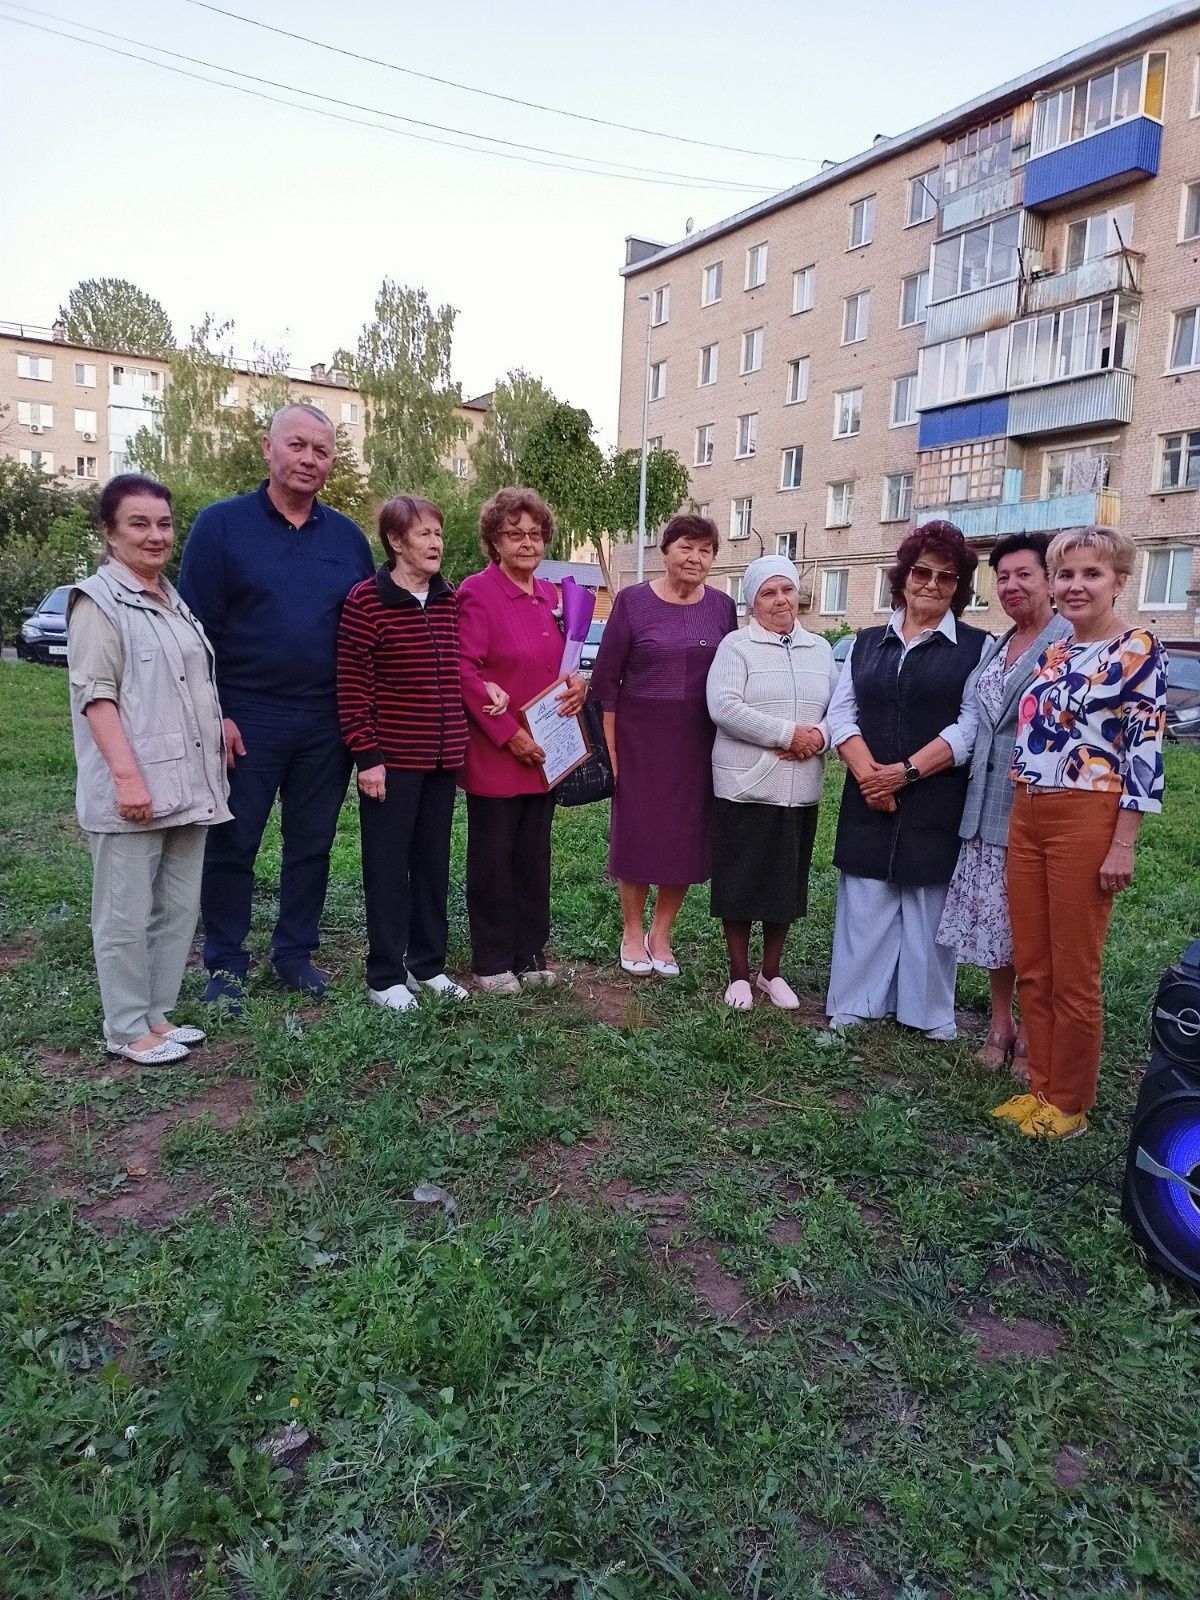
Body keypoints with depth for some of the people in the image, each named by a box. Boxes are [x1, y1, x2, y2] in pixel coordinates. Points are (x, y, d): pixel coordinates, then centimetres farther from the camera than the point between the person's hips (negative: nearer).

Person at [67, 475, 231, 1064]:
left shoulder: (174, 601, 17)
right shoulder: (98, 601, -6)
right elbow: (95, 694, -14)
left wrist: (216, 756, 18)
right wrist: (127, 774, -21)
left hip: (187, 785, 8)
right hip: (132, 788, -7)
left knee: (178, 908, 12)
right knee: (127, 914, 0)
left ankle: (158, 1014, 24)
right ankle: (127, 1029, 12)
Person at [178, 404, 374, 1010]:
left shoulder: (348, 537, 8)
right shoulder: (221, 524, -2)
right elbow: (196, 628, -5)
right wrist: (213, 714, -11)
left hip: (326, 724, 3)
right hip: (245, 720, -3)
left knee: (312, 844, 11)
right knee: (231, 846, 5)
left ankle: (296, 952, 26)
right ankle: (225, 965, 18)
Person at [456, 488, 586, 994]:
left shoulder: (550, 595, 12)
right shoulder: (477, 592, -9)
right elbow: (464, 671, -15)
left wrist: (576, 683, -1)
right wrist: (509, 734, -17)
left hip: (544, 751, 6)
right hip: (494, 752, -6)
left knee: (534, 856, 13)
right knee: (493, 857, 4)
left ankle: (529, 955, 25)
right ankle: (492, 962, 17)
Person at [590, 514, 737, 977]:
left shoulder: (721, 607, 5)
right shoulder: (632, 601, -4)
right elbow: (606, 677, -3)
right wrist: (610, 745, -7)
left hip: (698, 743, 3)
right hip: (640, 737, -3)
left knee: (687, 836, 7)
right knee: (637, 832, 5)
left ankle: (661, 933, 24)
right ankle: (632, 931, 23)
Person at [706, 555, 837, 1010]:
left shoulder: (820, 649, 13)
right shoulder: (736, 645, -3)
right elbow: (724, 707, -16)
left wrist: (819, 736, -12)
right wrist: (789, 734, -18)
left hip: (801, 789, 5)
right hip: (744, 786, -4)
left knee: (787, 882, 12)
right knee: (740, 882, 3)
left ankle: (771, 971, 27)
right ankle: (739, 974, 18)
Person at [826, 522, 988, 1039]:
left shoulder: (975, 648, 2)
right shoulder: (867, 642, 12)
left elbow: (969, 729, -7)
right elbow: (841, 713, 4)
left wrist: (905, 772, -16)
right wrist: (867, 772, -12)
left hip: (937, 806, -2)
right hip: (868, 800, 3)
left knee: (930, 907, 4)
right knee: (864, 901, 6)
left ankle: (929, 1012, 17)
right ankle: (853, 1004, 17)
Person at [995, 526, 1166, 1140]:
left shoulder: (1138, 650, -8)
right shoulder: (1050, 656, 13)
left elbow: (1146, 751, -12)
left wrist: (1122, 846, -16)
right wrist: (1019, 821, 16)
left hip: (1086, 821, -7)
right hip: (1026, 820, 7)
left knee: (1073, 974, 3)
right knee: (1031, 967, 12)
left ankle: (1069, 1102, 19)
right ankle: (1041, 1086, 27)